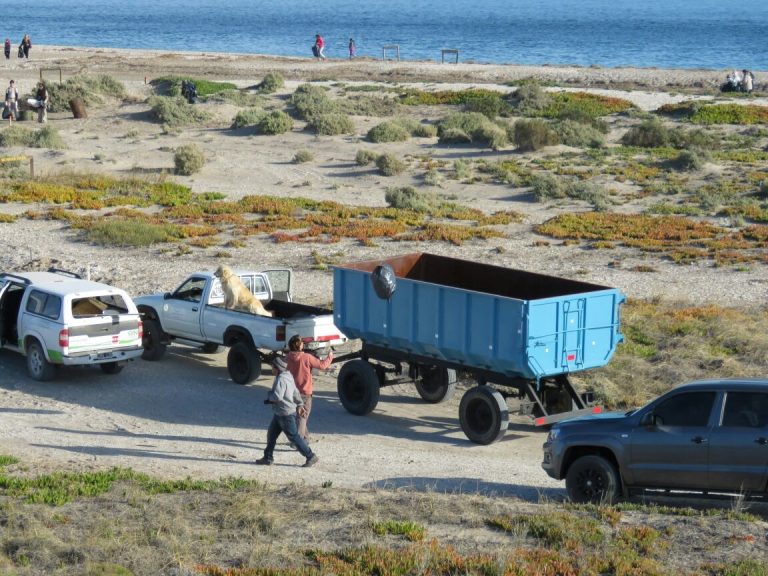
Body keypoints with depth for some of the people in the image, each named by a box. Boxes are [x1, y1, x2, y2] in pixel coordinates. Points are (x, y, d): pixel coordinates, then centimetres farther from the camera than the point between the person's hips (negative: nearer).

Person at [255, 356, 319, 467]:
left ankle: (311, 457, 4)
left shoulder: (281, 379, -24)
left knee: (293, 437, -2)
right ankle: (268, 458, 23)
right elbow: (296, 392, 16)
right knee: (271, 434, 15)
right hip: (279, 413, 10)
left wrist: (269, 398, -12)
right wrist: (299, 404, 23)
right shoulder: (288, 376, 8)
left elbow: (277, 396, -32)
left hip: (286, 414, -10)